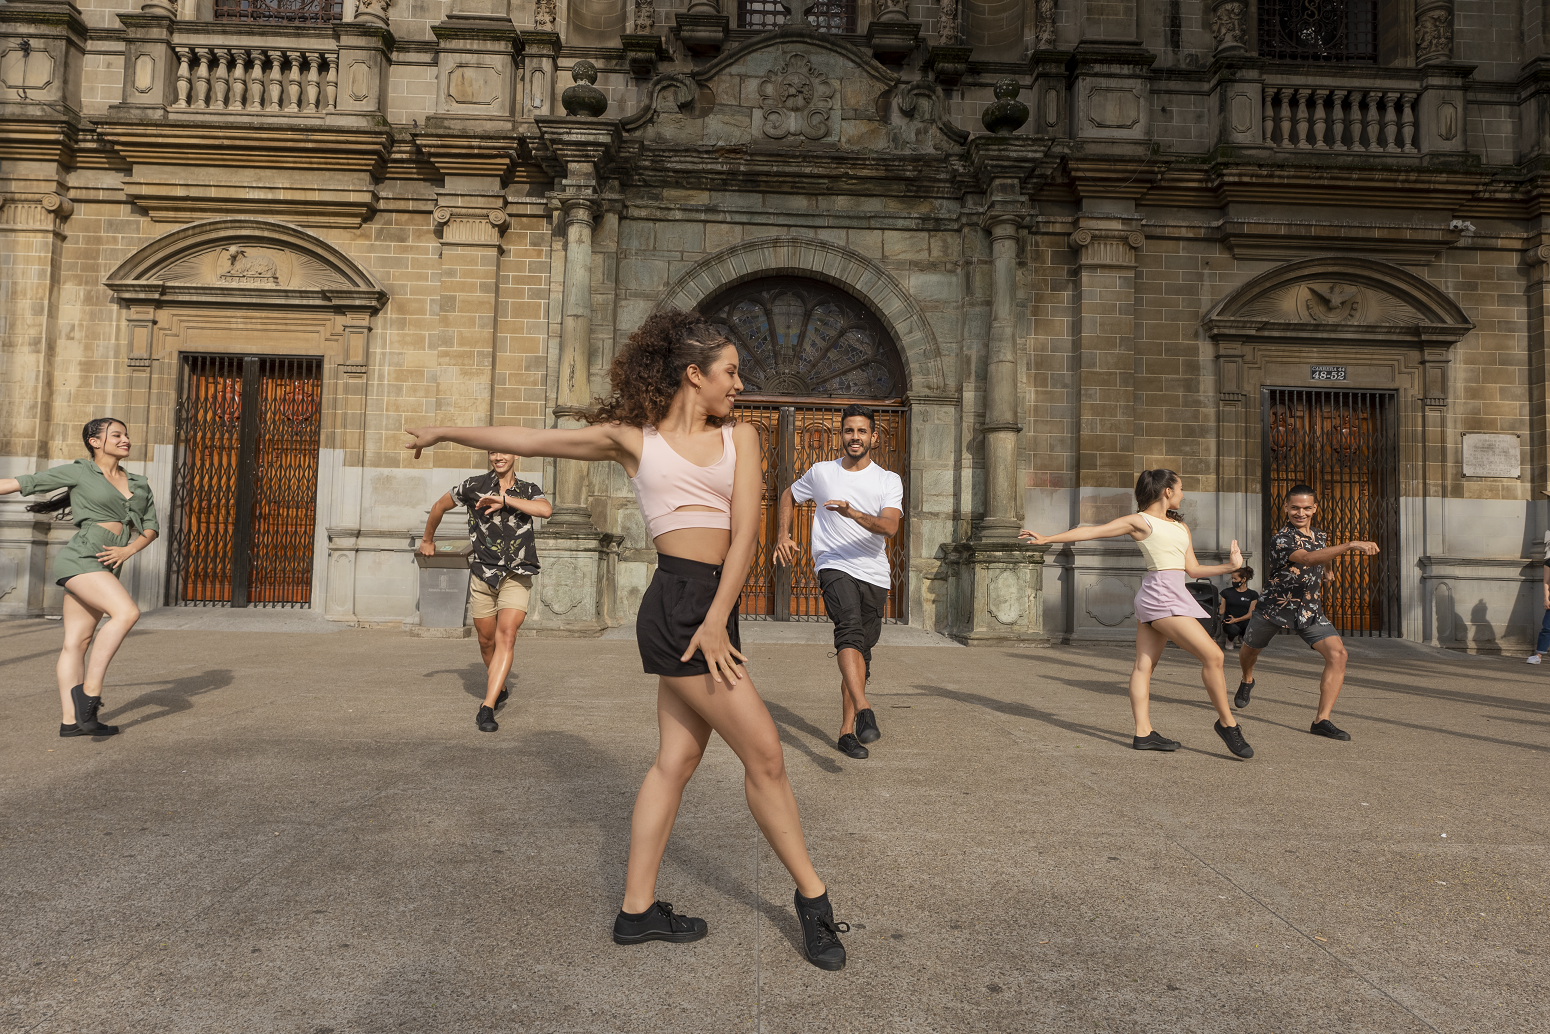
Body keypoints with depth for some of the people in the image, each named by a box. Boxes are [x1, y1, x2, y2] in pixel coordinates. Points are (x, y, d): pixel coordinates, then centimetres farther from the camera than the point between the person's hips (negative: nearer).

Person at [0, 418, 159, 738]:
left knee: (78, 642, 6)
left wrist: (128, 550, -4)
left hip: (103, 567, 6)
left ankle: (70, 720, 7)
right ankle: (90, 689, -19)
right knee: (126, 612, -25)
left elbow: (150, 528, 15)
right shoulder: (78, 472, 1)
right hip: (79, 559, -6)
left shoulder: (139, 484, 16)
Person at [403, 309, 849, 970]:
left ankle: (637, 909, 22)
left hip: (715, 609, 5)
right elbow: (531, 441, 13)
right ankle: (812, 898, 12)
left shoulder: (739, 437, 12)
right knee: (764, 755, -3)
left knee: (677, 760, 10)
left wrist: (718, 619, -10)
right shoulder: (632, 437, 4)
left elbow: (745, 532, 1)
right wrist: (448, 432, 22)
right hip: (677, 605, -5)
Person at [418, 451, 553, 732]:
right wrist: (427, 539, 30)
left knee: (506, 636, -18)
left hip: (517, 576, -1)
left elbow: (546, 510, -18)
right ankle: (498, 688, 38)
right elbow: (439, 506, 19)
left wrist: (504, 499, -19)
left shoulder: (528, 490, 5)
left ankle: (487, 708, -21)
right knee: (487, 640, 11)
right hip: (483, 575, 2)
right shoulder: (474, 486, 3)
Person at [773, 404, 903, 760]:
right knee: (851, 626, -30)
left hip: (874, 574, 2)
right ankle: (864, 711, -43)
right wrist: (783, 535, 10)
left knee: (862, 653, 6)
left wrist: (853, 513, -30)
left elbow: (890, 525, -13)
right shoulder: (820, 472, 7)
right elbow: (788, 496, 24)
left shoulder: (889, 481, 4)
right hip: (834, 566, -2)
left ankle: (847, 731, 17)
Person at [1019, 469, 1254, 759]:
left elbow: (1193, 569, 18)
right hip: (1161, 593, -8)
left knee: (1145, 665, 6)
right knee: (1212, 655, -11)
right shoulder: (1140, 521, 0)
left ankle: (1143, 732, 7)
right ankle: (1227, 722, -1)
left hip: (1173, 596, 8)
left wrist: (1230, 566, 5)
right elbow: (1091, 531, 0)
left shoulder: (1180, 527, 22)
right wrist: (1047, 538, -2)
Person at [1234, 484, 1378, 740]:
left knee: (1338, 654, -18)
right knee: (1249, 652, 19)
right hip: (1275, 606, -4)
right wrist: (1350, 545, -51)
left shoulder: (1320, 537, 4)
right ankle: (1247, 681, 57)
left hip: (1309, 610, 4)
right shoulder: (1281, 539, -21)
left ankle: (1322, 720, -15)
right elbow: (1308, 558, -43)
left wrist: (1323, 574, 10)